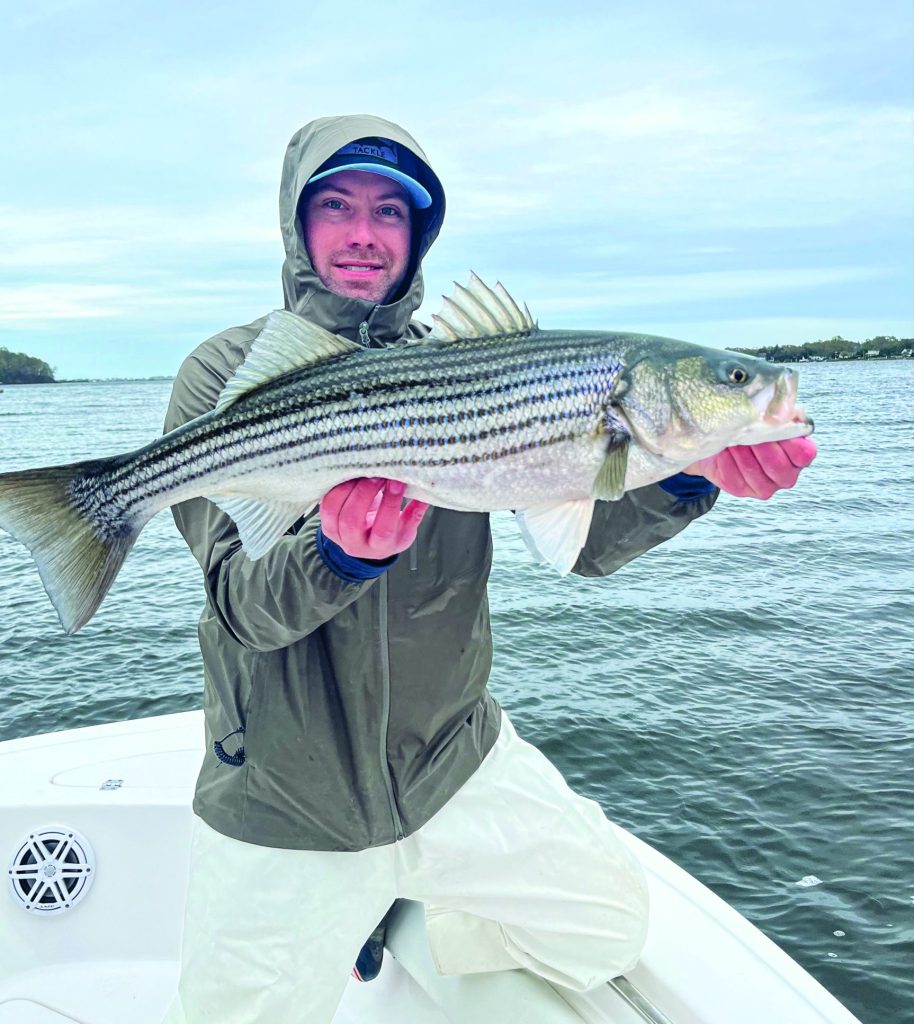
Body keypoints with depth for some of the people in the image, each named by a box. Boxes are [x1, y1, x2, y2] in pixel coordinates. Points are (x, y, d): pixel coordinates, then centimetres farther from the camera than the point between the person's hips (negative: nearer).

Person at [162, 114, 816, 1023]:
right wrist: (340, 552, -39)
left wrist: (691, 472, -26)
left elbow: (587, 540, -8)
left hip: (456, 767, 3)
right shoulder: (227, 376, -9)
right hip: (286, 811, -2)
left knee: (610, 928, 10)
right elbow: (242, 608, -18)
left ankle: (409, 930, 32)